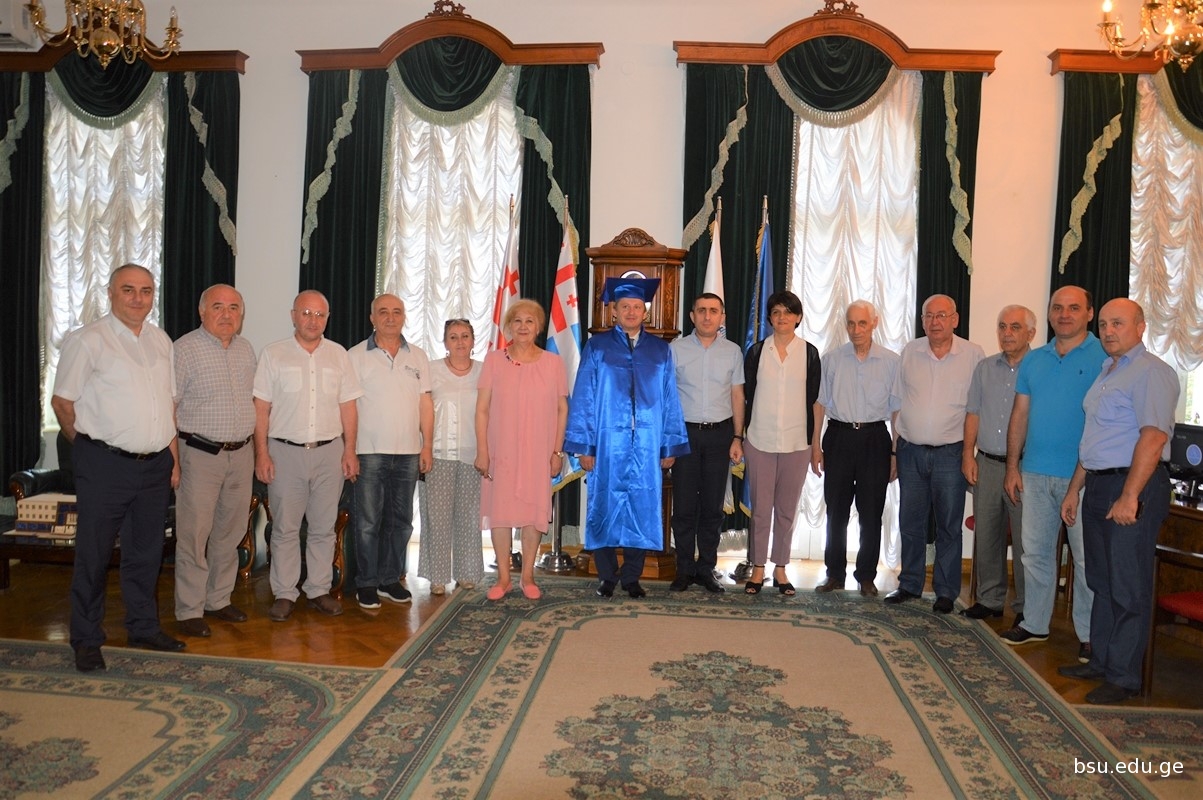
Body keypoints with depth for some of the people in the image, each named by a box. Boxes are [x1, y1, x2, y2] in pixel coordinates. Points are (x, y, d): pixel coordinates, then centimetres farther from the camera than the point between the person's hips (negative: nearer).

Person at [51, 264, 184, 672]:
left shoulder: (162, 342, 11)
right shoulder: (88, 340, -7)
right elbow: (62, 401, -4)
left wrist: (173, 458, 13)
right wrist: (88, 448, 2)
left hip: (155, 465, 5)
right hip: (105, 465, -5)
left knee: (146, 552, 15)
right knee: (94, 554, 4)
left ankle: (144, 627, 28)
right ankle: (86, 640, 18)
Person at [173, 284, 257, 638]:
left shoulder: (246, 349, 12)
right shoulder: (185, 349, -7)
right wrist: (173, 456, -14)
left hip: (241, 454, 6)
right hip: (200, 453, -6)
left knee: (230, 533, 13)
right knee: (194, 535, -1)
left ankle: (219, 599, 26)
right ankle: (189, 611, 10)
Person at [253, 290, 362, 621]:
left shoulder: (338, 354, 9)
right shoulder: (273, 354, 2)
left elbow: (348, 407, 9)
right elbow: (261, 408, -1)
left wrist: (350, 451, 3)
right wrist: (262, 453, -7)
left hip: (329, 451, 2)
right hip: (285, 451, -2)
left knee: (324, 527, 8)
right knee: (285, 527, 3)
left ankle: (319, 589, 19)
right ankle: (284, 594, 13)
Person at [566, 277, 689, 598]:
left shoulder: (660, 350, 8)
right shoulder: (597, 347, 3)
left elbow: (670, 400, 8)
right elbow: (583, 399, 0)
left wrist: (670, 446, 3)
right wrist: (584, 446, -5)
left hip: (648, 447, 2)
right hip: (607, 445, -1)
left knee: (643, 510, 5)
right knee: (605, 508, 5)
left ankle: (631, 577, 19)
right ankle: (606, 577, 19)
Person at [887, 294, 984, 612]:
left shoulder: (973, 355, -3)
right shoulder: (909, 352, 4)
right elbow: (898, 404, 9)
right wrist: (895, 449, 6)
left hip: (950, 454, -2)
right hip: (911, 451, 3)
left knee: (949, 526, 6)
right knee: (910, 523, 10)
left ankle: (946, 591, 18)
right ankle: (909, 584, 23)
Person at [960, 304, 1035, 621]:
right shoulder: (985, 368, 11)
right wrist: (968, 455, 6)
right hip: (987, 463, 5)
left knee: (1024, 541, 0)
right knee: (986, 535, 11)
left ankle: (1026, 607, 13)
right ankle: (990, 599, 24)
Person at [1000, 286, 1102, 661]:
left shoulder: (1105, 357, -4)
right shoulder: (1033, 360, 11)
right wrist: (1012, 467, 8)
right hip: (1035, 473, 5)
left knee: (1087, 557, 3)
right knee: (1035, 551, 12)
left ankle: (1090, 634, 16)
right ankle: (1034, 623, 25)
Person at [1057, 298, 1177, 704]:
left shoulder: (1151, 372, -12)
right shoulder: (1106, 371, 17)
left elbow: (1153, 437, -21)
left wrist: (1130, 496, -25)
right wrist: (1074, 490, 20)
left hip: (1133, 487, -9)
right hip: (1098, 485, 9)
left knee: (1129, 588, 0)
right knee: (1101, 581, 16)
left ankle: (1123, 677, 9)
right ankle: (1100, 660, 27)